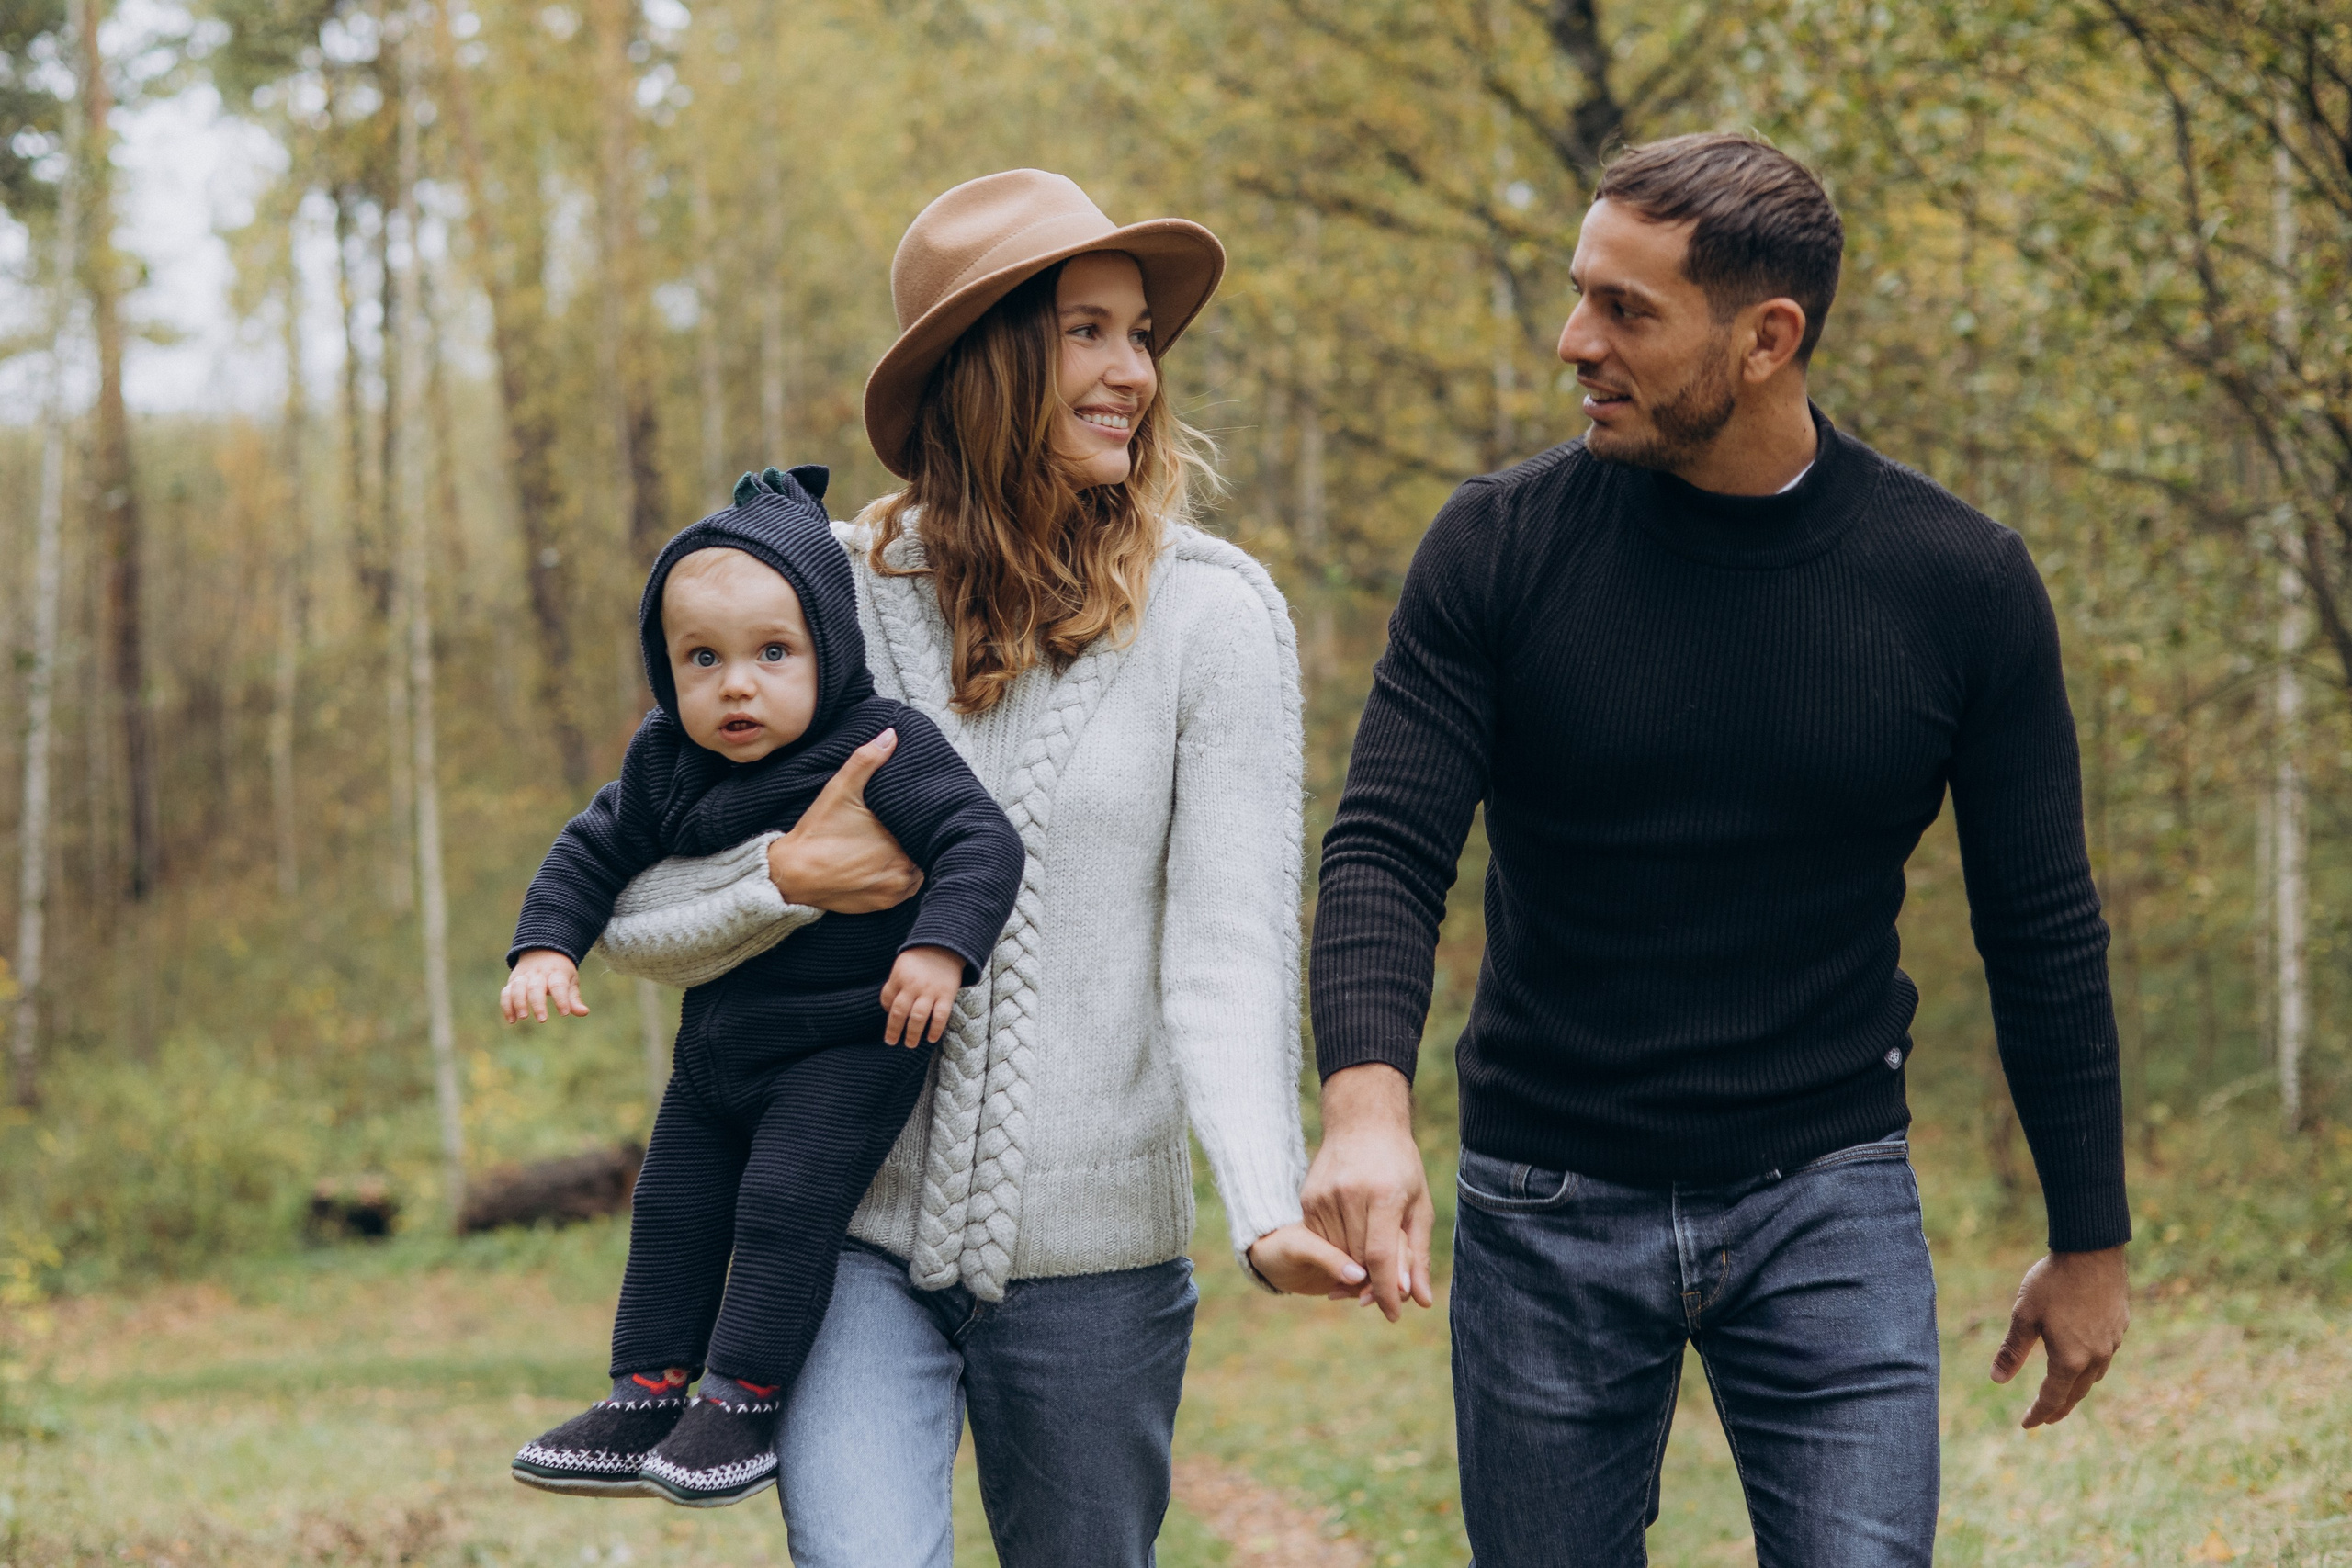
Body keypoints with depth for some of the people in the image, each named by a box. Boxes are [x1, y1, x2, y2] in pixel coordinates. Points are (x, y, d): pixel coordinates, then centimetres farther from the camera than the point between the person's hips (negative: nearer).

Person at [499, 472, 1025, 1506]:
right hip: (718, 1048, 7)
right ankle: (648, 1402, 20)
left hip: (847, 1045, -7)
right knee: (671, 1210, 10)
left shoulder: (883, 750, -18)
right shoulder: (665, 765, 1)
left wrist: (941, 945, -37)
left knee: (783, 1207, -16)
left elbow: (981, 840, -23)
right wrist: (545, 946, 0)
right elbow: (595, 849, 13)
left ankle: (745, 1404, -4)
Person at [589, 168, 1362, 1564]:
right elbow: (639, 920, 6)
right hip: (853, 1232, 0)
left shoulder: (1214, 614, -4)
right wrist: (795, 878, -14)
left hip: (1091, 1252, 0)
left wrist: (1269, 1210, -26)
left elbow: (1228, 949, -12)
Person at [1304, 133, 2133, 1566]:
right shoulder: (1503, 547, -6)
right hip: (1547, 1206, 1)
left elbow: (2044, 928, 3)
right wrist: (1366, 1102, -31)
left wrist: (2092, 1239, 7)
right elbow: (1386, 851, -12)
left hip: (1828, 1198, 0)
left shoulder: (1958, 582, -5)